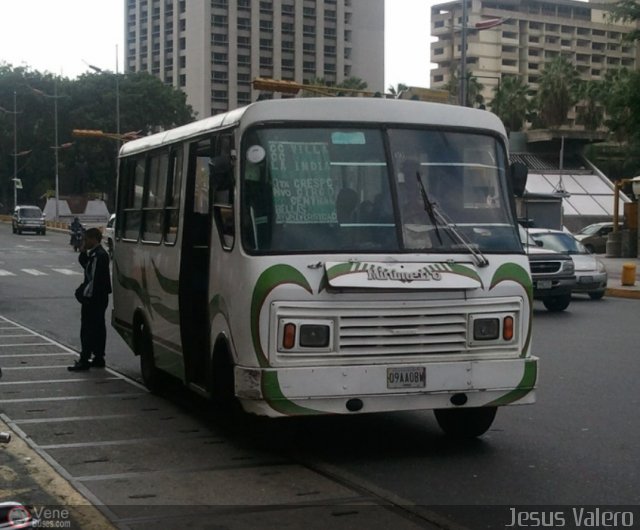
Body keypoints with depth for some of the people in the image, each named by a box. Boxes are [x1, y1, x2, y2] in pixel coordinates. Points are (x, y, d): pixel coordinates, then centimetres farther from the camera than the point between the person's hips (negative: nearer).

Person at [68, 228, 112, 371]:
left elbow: (94, 279, -23)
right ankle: (98, 358, 21)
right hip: (99, 298, 10)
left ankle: (84, 361, -3)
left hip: (93, 298, -10)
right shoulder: (94, 254, 11)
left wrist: (84, 293, -16)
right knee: (98, 327, 14)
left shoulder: (98, 256, -20)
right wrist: (84, 252, 2)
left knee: (87, 328, -6)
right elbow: (83, 263, 20)